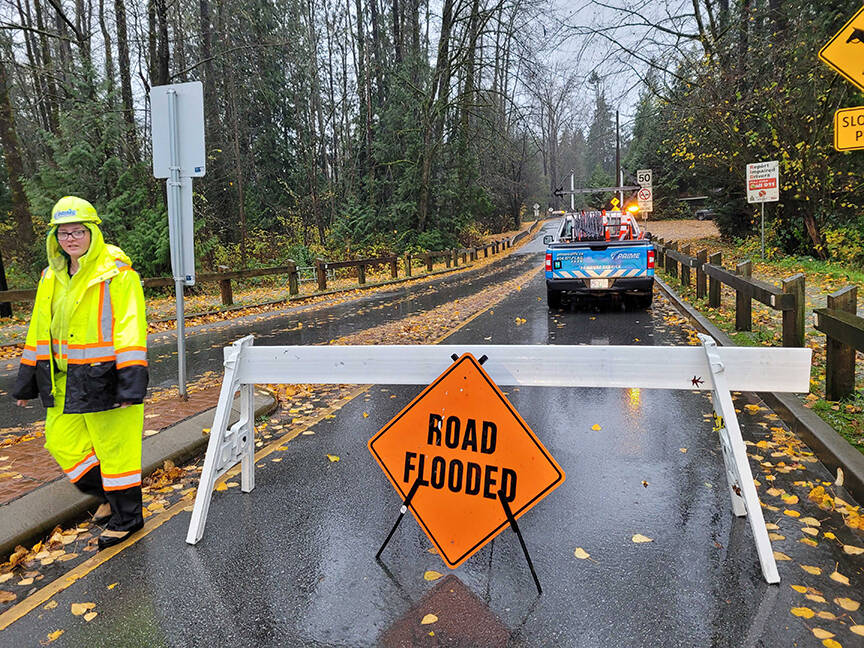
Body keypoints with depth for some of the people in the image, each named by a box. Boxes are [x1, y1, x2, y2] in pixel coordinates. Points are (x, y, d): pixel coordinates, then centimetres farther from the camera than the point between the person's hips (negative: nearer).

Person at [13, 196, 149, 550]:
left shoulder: (116, 274, -12)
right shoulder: (53, 276, 10)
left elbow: (130, 330, -16)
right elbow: (40, 329, 16)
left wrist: (131, 382, -22)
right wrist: (27, 381, 18)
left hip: (103, 377, -7)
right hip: (63, 380, 7)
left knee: (115, 447, 2)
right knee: (62, 443, 12)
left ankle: (127, 517, 20)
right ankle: (109, 496, 33)